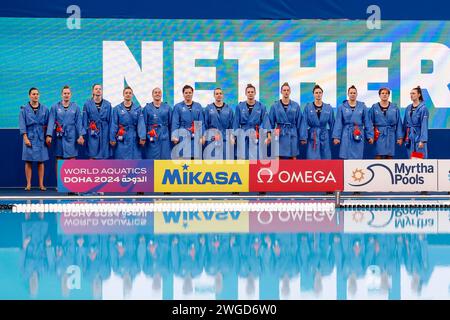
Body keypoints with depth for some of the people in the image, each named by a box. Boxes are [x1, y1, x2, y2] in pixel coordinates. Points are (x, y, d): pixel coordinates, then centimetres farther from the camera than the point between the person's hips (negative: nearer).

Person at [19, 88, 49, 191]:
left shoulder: (44, 109, 8)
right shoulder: (24, 109, 2)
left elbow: (47, 124, 8)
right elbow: (22, 125, -2)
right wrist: (25, 138, -11)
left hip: (41, 138, 2)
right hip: (29, 138, -1)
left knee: (41, 162, 2)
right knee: (28, 162, 0)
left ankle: (41, 184, 6)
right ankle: (28, 184, 4)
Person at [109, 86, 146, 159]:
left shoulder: (137, 108, 5)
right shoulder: (117, 109, 3)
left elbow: (141, 123, -3)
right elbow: (114, 125, 1)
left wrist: (142, 137, -14)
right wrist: (112, 138, -5)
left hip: (134, 139, 1)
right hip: (122, 139, -1)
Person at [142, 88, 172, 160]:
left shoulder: (167, 107, 7)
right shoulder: (147, 108, 3)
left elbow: (171, 124, 8)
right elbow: (144, 124, 2)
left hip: (164, 139, 1)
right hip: (152, 139, -1)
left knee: (165, 158, 1)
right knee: (152, 159, -1)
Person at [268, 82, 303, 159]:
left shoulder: (295, 106, 4)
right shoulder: (275, 106, 2)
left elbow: (299, 122, 6)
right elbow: (271, 122, 5)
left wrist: (301, 137, 3)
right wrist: (270, 135, -1)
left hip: (292, 135, 1)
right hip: (280, 136, -1)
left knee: (293, 157, 3)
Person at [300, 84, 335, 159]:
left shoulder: (328, 108, 5)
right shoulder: (308, 107, -1)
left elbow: (332, 124, 9)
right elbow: (305, 124, -3)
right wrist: (304, 138, -9)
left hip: (324, 136, 2)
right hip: (312, 137, -2)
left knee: (325, 159, 5)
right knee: (312, 159, -6)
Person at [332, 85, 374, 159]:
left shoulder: (362, 107, 5)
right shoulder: (342, 107, 2)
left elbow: (367, 122, 7)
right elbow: (338, 123, 1)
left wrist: (370, 136, 4)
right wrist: (336, 137, -4)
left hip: (358, 136, 1)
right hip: (346, 136, -1)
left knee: (357, 157, 2)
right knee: (345, 157, -5)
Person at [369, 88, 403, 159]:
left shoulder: (394, 108, 5)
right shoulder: (374, 108, 2)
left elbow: (399, 123, 5)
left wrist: (400, 137, -1)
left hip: (390, 136, 2)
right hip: (379, 136, -2)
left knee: (390, 156, 4)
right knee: (378, 156, -6)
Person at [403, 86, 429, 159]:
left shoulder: (423, 108, -10)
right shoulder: (408, 108, 9)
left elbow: (424, 125, -14)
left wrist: (423, 140, -18)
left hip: (418, 136, -6)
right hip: (410, 137, 6)